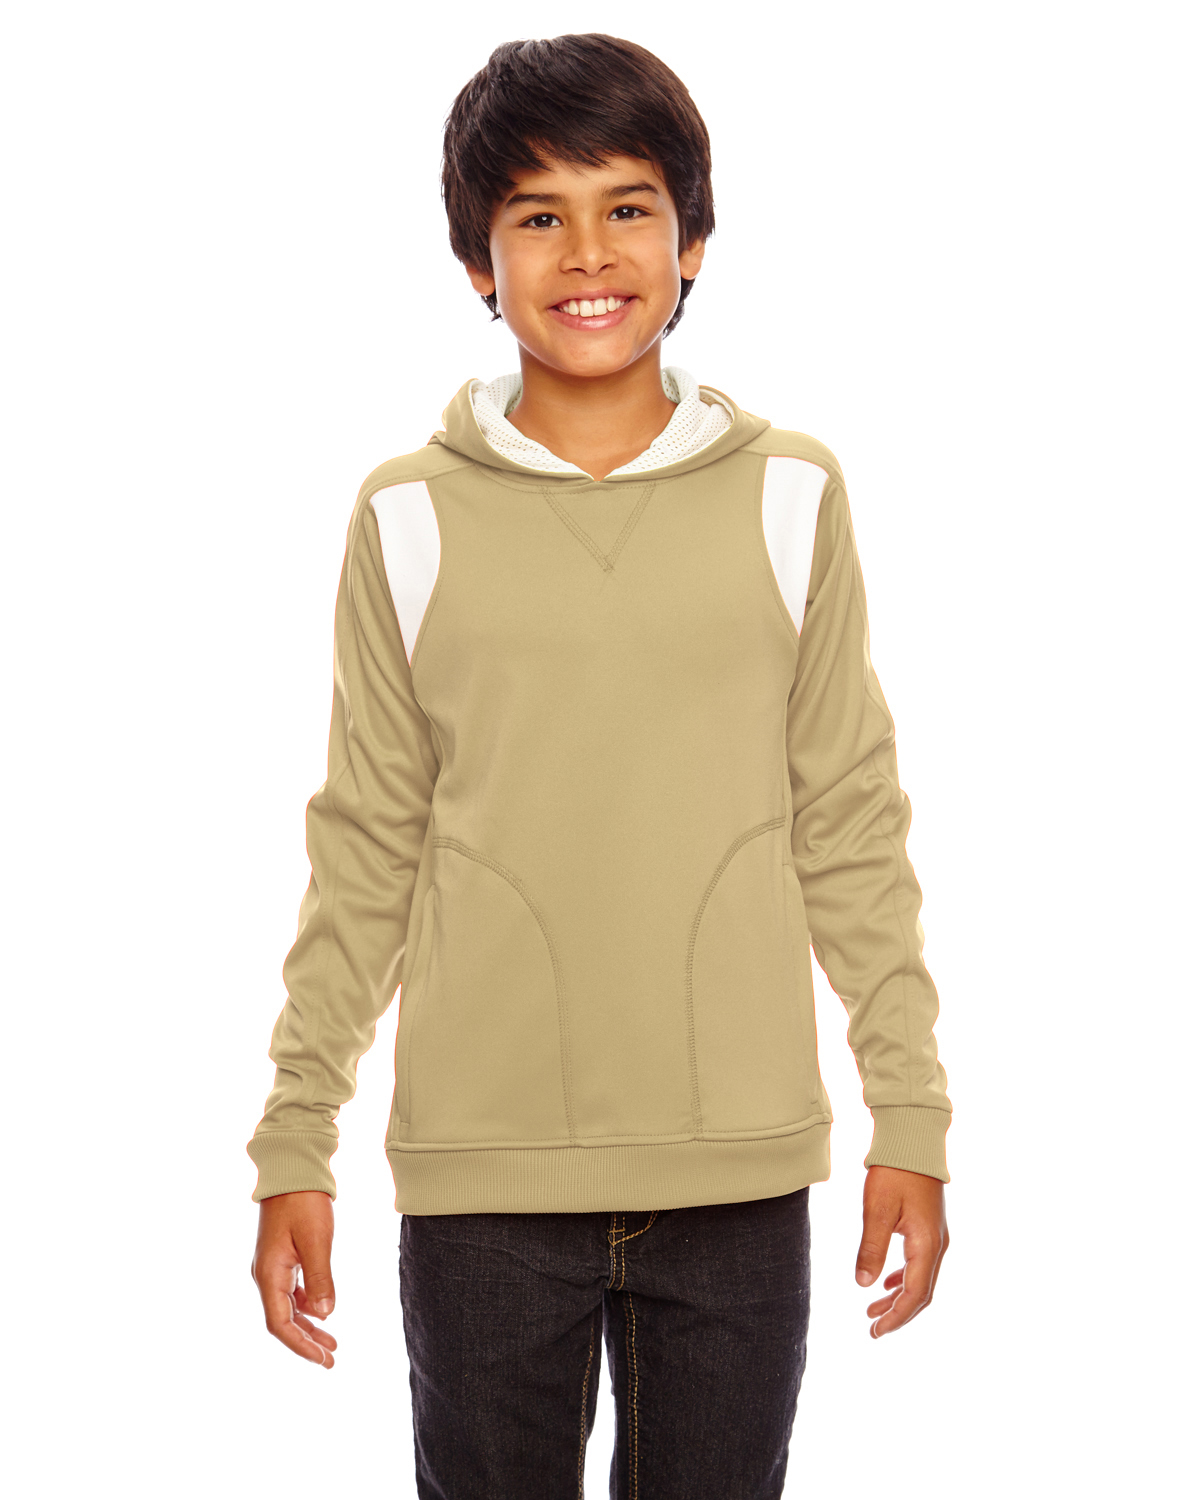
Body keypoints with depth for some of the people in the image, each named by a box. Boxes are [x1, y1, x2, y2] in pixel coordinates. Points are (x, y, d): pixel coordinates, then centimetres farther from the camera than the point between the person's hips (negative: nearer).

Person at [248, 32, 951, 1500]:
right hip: (480, 1172, 0)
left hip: (738, 1171, 1)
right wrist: (293, 1147, 5)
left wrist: (911, 1117, 4)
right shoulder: (410, 519, 1)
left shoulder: (788, 498, 2)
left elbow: (850, 828, 6)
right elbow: (364, 847, 5)